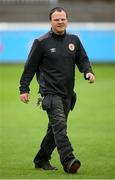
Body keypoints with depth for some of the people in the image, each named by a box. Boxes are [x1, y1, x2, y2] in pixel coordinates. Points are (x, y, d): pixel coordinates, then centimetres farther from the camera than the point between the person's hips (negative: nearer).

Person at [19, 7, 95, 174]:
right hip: (50, 91, -6)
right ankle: (69, 161, -27)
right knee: (60, 126, -19)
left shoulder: (74, 40, 10)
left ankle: (41, 160, 24)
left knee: (55, 129, 11)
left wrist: (88, 72, -6)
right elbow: (30, 67, 0)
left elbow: (83, 59, 15)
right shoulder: (41, 43, -3)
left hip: (67, 94, 6)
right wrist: (24, 89, -2)